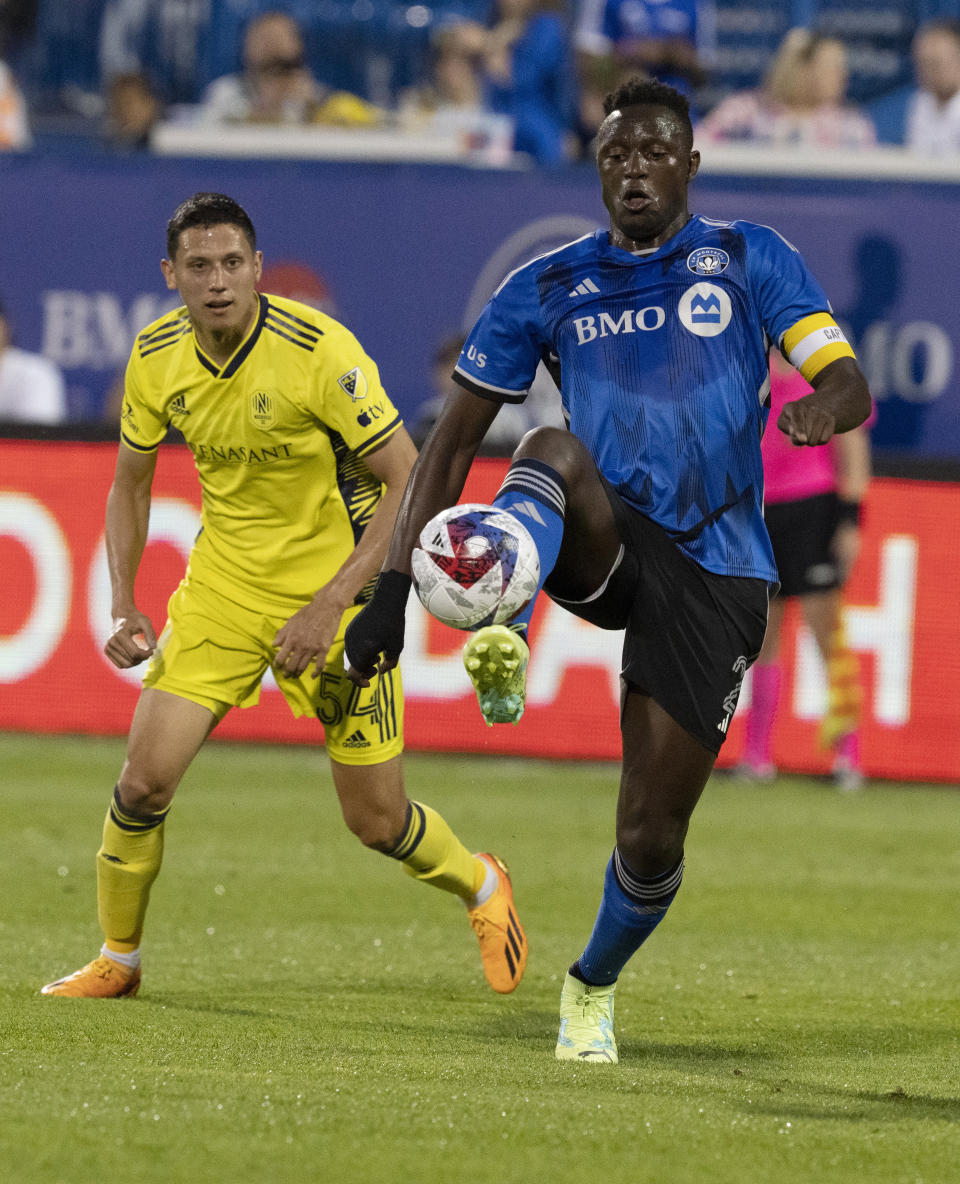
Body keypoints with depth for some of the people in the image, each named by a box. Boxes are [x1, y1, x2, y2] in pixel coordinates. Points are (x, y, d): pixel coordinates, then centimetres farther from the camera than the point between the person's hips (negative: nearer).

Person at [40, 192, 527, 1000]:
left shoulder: (320, 351, -22)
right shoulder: (157, 359, -7)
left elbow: (409, 482, -18)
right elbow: (130, 483, 10)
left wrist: (330, 605, -23)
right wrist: (124, 606, -2)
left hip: (335, 583, -3)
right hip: (224, 584, 3)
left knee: (377, 820, 2)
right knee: (145, 779, -10)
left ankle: (481, 886, 35)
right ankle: (117, 962, 11)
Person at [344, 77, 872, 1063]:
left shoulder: (749, 260, 6)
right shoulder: (547, 289, 9)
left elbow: (847, 382, -5)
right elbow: (453, 439, 10)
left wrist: (822, 406, -32)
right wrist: (391, 589, 1)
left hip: (716, 574, -1)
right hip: (603, 547, 1)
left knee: (652, 835, -3)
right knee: (552, 451, -34)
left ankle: (593, 986, 26)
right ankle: (501, 646, -57)